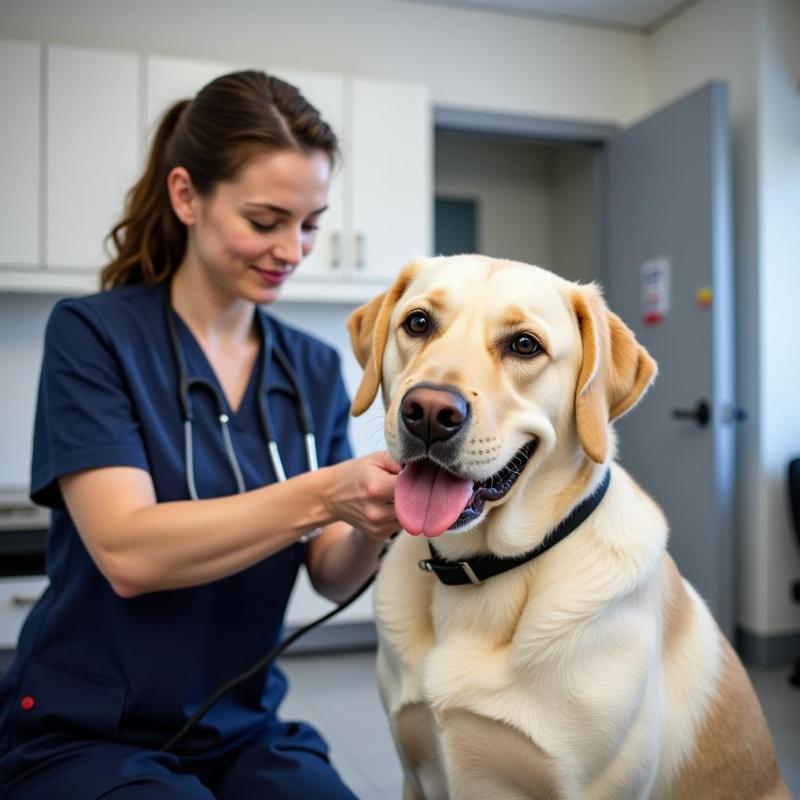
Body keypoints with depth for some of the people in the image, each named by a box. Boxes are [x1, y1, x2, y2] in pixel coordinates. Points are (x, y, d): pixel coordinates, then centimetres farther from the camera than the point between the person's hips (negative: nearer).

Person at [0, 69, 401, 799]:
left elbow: (332, 576, -2)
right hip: (85, 737, -4)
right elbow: (127, 552, -22)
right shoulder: (93, 333, -11)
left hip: (244, 732, 4)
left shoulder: (314, 370, 1)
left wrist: (371, 526, -23)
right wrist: (321, 495, -32)